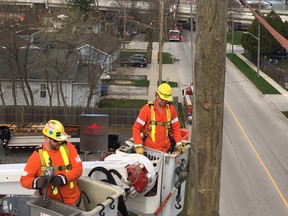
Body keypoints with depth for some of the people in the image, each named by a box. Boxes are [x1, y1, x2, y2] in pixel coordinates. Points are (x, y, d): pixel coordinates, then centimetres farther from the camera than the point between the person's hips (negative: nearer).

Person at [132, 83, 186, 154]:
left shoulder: (171, 109, 5)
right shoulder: (147, 109, -5)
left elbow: (176, 127, 13)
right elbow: (136, 128, -5)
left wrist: (179, 144, 1)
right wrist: (138, 146, -14)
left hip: (166, 149, 3)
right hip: (149, 149, -3)